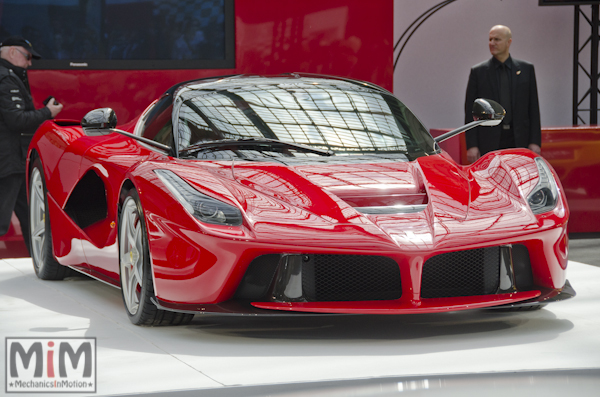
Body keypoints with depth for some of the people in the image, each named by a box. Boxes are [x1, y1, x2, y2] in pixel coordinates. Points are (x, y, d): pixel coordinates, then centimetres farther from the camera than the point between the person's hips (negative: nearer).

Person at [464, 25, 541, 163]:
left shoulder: (526, 69, 9)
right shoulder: (478, 72, 6)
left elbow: (533, 108, 8)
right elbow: (470, 111, 4)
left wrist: (535, 142, 1)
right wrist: (471, 145, -5)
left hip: (519, 141, 1)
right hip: (489, 144, -1)